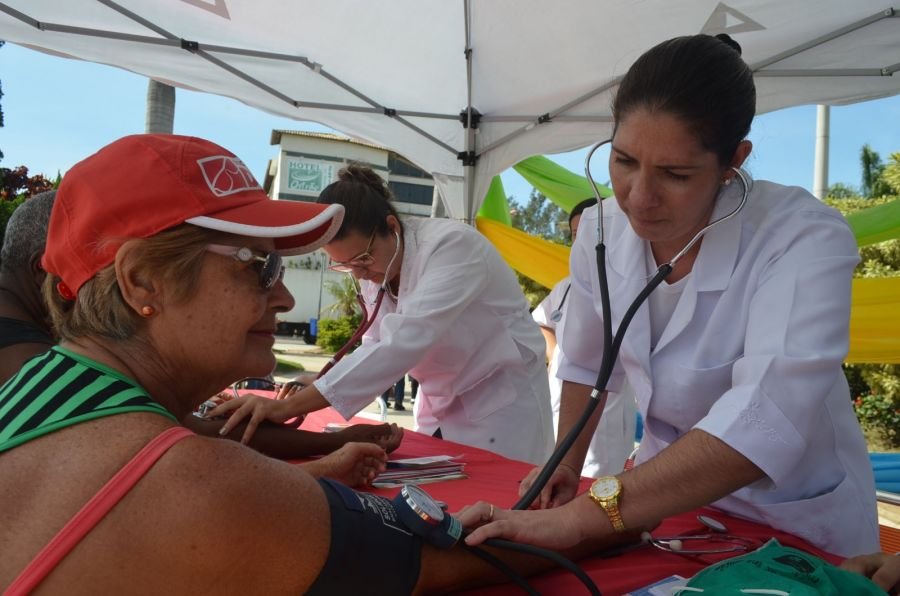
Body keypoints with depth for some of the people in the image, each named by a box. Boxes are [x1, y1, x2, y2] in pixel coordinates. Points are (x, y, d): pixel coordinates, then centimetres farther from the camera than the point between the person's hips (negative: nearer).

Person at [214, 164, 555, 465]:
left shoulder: (452, 245, -27)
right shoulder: (376, 263, -4)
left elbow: (405, 341, -39)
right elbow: (381, 344, 2)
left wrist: (289, 406, -42)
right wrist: (320, 385, -18)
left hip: (502, 403, -6)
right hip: (440, 407, 6)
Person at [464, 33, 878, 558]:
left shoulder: (806, 240, -26)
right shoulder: (601, 230, -11)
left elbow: (765, 421, -39)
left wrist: (579, 516, -44)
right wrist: (566, 465, 0)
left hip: (797, 524, -3)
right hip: (669, 497, 4)